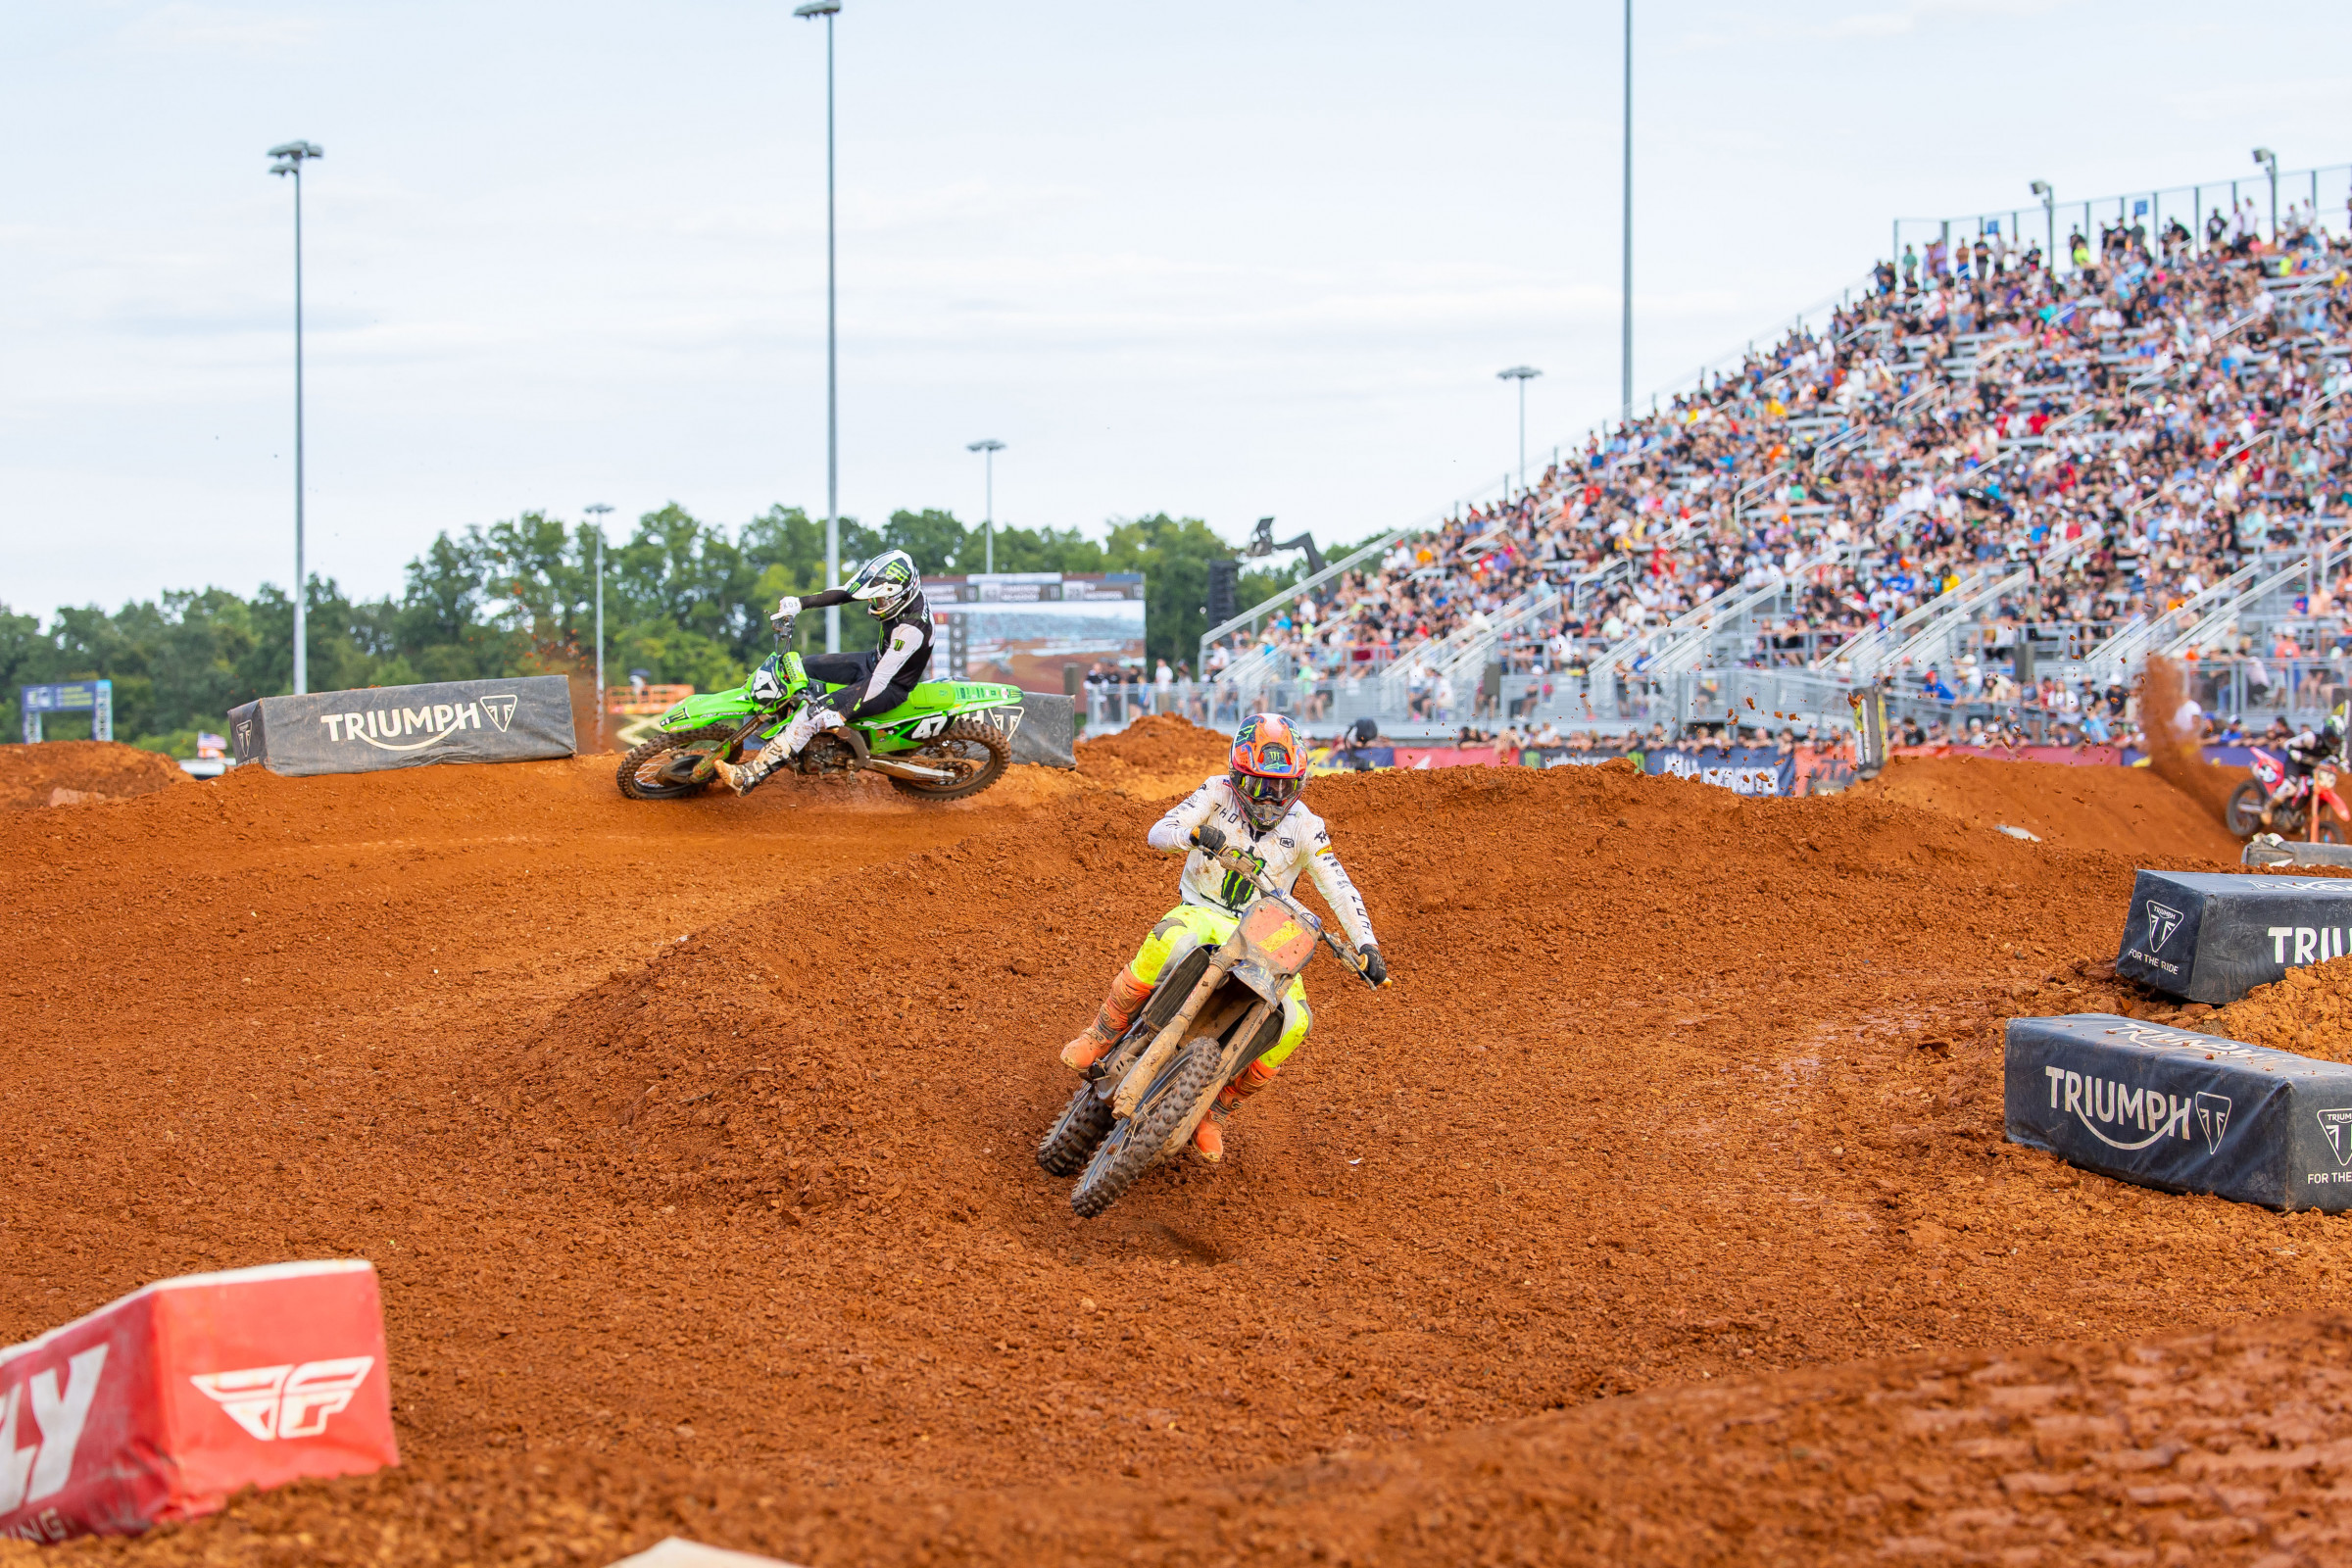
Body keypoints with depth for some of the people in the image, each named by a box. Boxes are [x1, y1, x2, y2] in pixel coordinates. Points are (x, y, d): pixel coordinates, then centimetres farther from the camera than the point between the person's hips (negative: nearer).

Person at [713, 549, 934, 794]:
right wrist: (799, 603, -11)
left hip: (891, 688, -9)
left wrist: (841, 713, -32)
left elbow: (879, 681, -34)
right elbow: (845, 594, -4)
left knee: (815, 713, -23)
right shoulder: (902, 592, -11)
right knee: (800, 666, 11)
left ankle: (749, 776, -23)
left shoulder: (911, 629, -35)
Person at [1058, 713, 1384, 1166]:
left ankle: (1216, 1110, -1)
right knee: (1169, 940, -41)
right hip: (1202, 912, -3)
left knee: (1294, 1023, -22)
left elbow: (1340, 889, -3)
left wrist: (1367, 946, -18)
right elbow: (1159, 832, -13)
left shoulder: (1305, 827, 1)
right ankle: (1102, 1034, -21)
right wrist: (1194, 833, -37)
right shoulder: (1218, 793, -2)